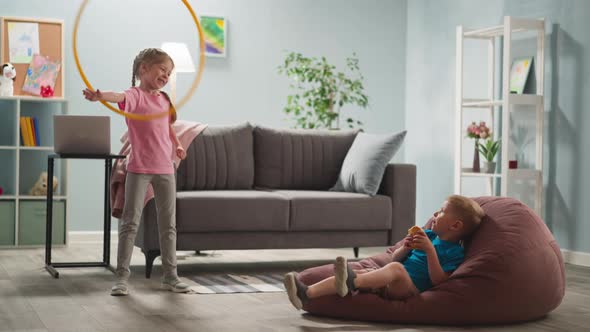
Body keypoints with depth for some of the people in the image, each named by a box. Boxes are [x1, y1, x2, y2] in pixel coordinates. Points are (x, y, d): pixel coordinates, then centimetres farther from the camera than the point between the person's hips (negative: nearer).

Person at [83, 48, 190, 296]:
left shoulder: (165, 100, 12)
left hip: (165, 169, 6)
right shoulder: (135, 95, -9)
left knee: (168, 224, 10)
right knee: (130, 222, -2)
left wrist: (177, 144, 11)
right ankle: (122, 277, 4)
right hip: (139, 168, -6)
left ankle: (170, 276, 20)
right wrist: (100, 96, -54)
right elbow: (120, 97, -32)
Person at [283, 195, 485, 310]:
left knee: (395, 268, -37)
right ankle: (307, 293, -30)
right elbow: (395, 257, 24)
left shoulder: (455, 253, 1)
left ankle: (351, 282, -62)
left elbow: (437, 281, -13)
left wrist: (430, 250, -19)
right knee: (359, 272, -15)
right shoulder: (430, 235, 24)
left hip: (410, 288, -8)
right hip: (392, 281, 8)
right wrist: (405, 249, 2)